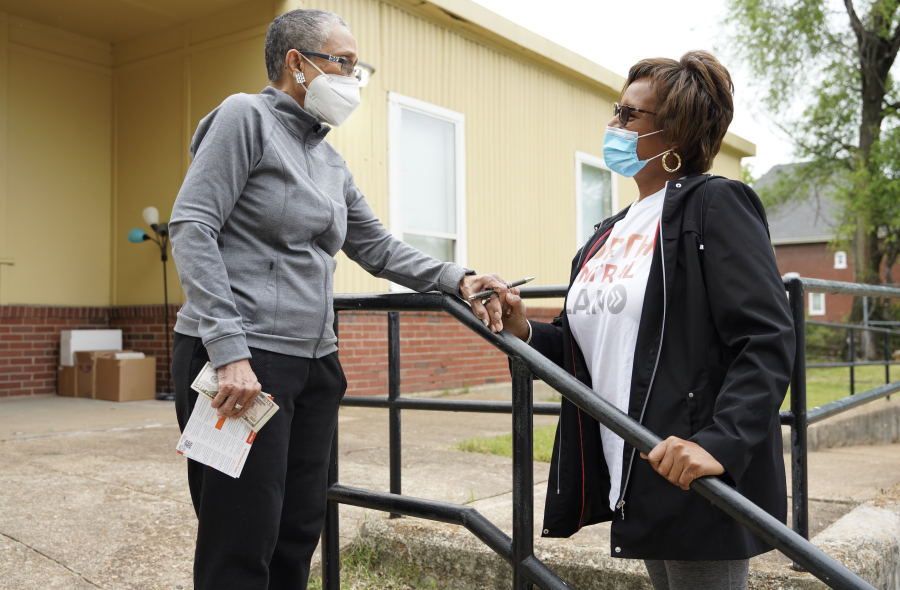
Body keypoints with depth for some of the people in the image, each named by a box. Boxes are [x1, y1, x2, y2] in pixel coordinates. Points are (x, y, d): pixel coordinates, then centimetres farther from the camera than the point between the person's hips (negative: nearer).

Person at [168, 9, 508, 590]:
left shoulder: (331, 160, 18)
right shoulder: (247, 116, -4)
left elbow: (378, 247, 20)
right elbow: (193, 227, -13)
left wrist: (457, 278, 5)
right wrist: (230, 351, -21)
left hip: (315, 364, 8)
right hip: (242, 361, -8)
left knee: (299, 538, 12)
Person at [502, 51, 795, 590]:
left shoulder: (716, 204, -9)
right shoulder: (610, 233, 15)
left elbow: (768, 341, -18)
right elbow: (590, 347, 18)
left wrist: (721, 442, -30)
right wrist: (525, 331, 1)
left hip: (702, 485, -8)